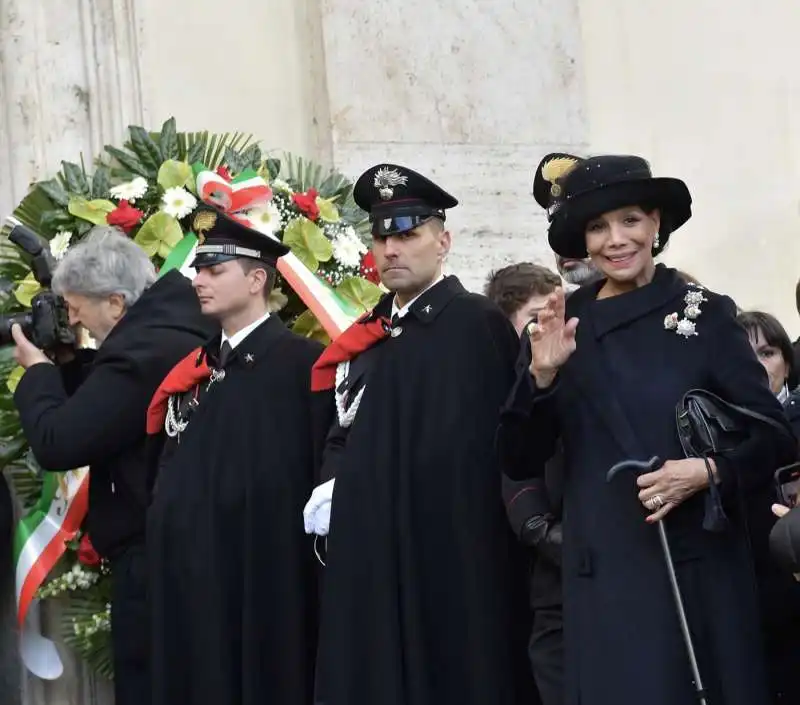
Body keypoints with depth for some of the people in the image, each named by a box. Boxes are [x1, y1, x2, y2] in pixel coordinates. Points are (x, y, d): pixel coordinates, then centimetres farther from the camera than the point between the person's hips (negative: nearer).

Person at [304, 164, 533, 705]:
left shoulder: (478, 323, -7)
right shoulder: (367, 336, 14)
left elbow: (506, 440, -12)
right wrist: (332, 488, 1)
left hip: (454, 558, -7)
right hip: (371, 559, 7)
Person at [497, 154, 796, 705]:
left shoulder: (706, 314, -2)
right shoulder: (563, 326, 4)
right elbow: (520, 463, 2)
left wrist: (707, 472, -18)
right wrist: (542, 376, -12)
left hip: (700, 572, -1)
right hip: (603, 576, 1)